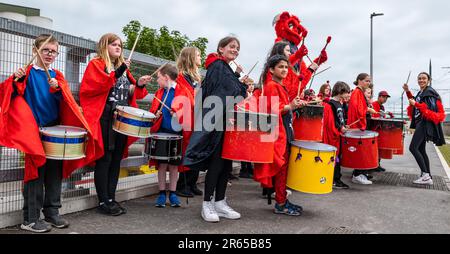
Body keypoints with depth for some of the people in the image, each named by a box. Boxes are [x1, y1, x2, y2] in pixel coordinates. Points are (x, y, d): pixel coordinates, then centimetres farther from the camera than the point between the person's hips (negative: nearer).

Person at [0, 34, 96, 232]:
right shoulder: (27, 72, 1)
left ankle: (52, 213, 21)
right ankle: (30, 219, 8)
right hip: (34, 130, -4)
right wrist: (16, 80, -27)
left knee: (55, 173, 9)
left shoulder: (57, 75, 12)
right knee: (36, 172, -3)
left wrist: (57, 88, -19)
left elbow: (64, 99, -1)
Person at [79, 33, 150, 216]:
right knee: (104, 159, -4)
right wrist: (116, 74, -20)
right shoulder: (96, 64, 2)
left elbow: (131, 92, 20)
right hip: (104, 118, -7)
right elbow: (94, 86, -15)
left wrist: (139, 85, 0)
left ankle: (111, 199, 16)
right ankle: (103, 202, 3)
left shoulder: (123, 67, 23)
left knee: (116, 159, 8)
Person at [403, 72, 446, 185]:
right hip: (420, 123, 10)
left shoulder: (430, 92, -9)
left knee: (413, 148, -17)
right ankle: (428, 178, 13)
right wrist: (408, 92, 13)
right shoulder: (420, 93, 18)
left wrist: (415, 104, -18)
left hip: (425, 123, -10)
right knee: (421, 150, 9)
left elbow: (431, 109, -15)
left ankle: (425, 174, -15)